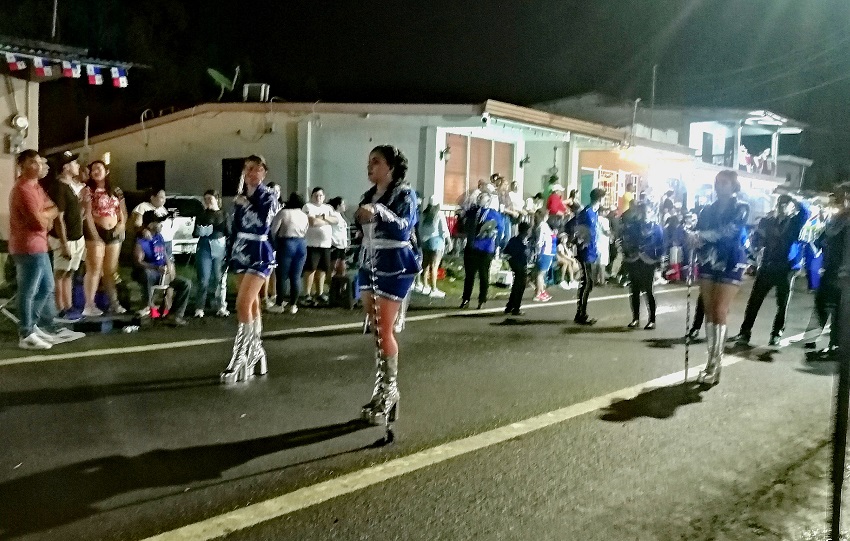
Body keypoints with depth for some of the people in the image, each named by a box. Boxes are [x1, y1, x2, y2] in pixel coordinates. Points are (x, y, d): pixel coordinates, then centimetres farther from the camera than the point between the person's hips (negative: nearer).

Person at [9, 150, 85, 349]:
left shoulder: (35, 186, 16)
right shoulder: (23, 189, -16)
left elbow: (53, 209, 12)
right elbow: (40, 222, -20)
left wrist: (43, 214, -9)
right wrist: (48, 214, 1)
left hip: (39, 246, 10)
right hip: (28, 248, -10)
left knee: (46, 288, 18)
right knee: (28, 292, -2)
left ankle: (31, 324, 28)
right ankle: (26, 335, 6)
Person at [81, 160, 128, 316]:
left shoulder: (116, 190, 13)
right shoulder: (88, 190, -3)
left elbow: (123, 211, 18)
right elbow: (88, 214, -11)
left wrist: (122, 224, -2)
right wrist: (95, 235, -19)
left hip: (114, 233, 5)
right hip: (96, 232, -5)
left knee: (111, 270, 13)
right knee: (94, 269, -9)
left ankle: (114, 303, 20)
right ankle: (89, 305, -9)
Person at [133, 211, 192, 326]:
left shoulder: (159, 237, 8)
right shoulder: (140, 241, -14)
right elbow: (138, 262, -24)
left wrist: (169, 270, -4)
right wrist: (157, 268, -37)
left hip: (162, 273, 7)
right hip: (148, 274, -7)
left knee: (186, 284, -9)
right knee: (147, 273, -43)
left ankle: (174, 315, -7)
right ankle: (148, 306, -27)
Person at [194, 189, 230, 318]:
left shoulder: (224, 215, 5)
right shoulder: (201, 216, 10)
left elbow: (228, 233, 2)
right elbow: (195, 234, 12)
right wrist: (199, 231, -10)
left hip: (220, 249, -1)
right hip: (204, 249, 1)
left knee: (219, 279, 0)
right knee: (203, 280, -3)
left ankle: (220, 307, 10)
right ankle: (199, 307, 5)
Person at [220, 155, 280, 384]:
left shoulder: (268, 196, -4)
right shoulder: (240, 197, 12)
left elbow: (262, 223, -22)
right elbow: (235, 228, 17)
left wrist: (245, 204, -13)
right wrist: (231, 255, 16)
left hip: (259, 254, -6)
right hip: (241, 253, 7)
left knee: (243, 304, -15)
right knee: (252, 304, 12)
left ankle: (240, 358, -11)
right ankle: (256, 353, 21)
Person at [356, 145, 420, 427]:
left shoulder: (404, 193, -8)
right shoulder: (368, 195, 14)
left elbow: (405, 227, -24)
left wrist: (380, 212, -35)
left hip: (393, 266, -8)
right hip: (369, 265, 8)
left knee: (385, 332, -7)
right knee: (375, 331, 10)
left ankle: (389, 390, 5)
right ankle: (381, 388, 18)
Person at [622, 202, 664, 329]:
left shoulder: (654, 226, 2)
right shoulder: (630, 226, 9)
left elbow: (660, 244, 2)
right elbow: (624, 241, 12)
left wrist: (657, 259, -5)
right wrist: (625, 255, 0)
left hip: (648, 263, -3)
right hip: (633, 262, 3)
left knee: (647, 291, -5)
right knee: (634, 291, 7)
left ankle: (652, 320, 2)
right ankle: (635, 318, 17)